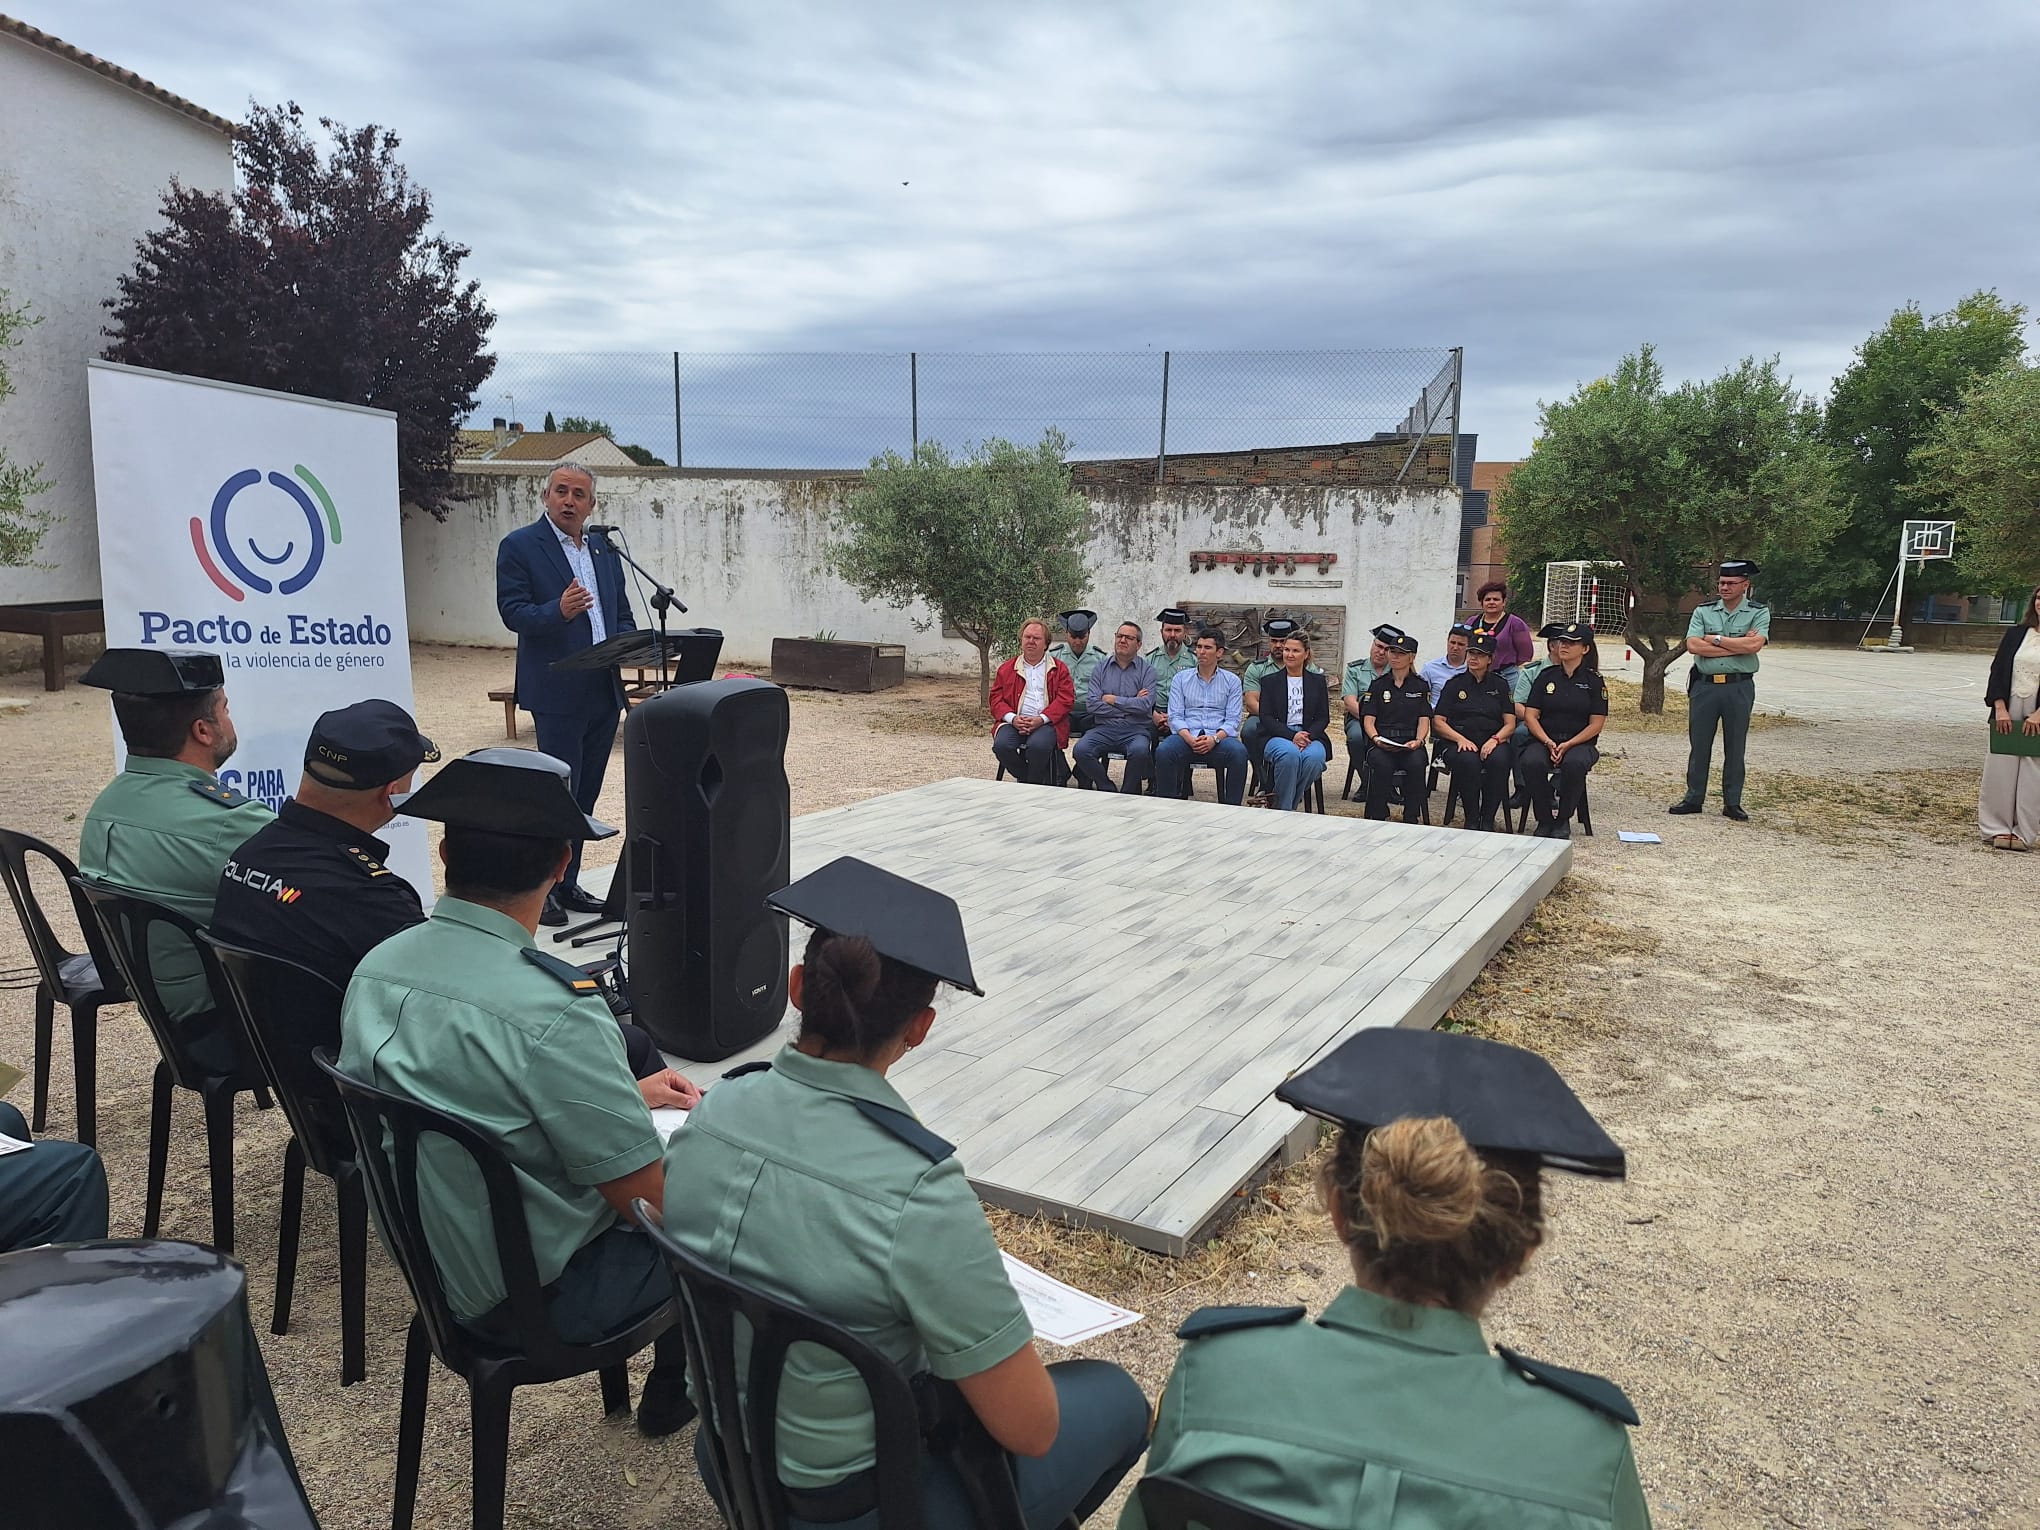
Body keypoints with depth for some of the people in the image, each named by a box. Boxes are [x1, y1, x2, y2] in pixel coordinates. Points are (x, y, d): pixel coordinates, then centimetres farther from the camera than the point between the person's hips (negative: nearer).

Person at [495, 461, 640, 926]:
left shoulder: (605, 550, 15)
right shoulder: (519, 546, -3)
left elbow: (622, 613, 17)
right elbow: (512, 611, -12)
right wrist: (558, 610, -30)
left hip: (605, 691, 6)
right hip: (557, 692, -6)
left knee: (586, 792, 12)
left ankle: (566, 884, 23)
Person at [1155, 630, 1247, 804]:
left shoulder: (1231, 680, 13)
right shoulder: (1181, 679, 15)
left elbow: (1233, 720, 5)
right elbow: (1175, 716, 6)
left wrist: (1215, 739, -15)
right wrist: (1189, 738, -15)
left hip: (1219, 737, 0)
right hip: (1187, 735, 0)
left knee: (1239, 752, -34)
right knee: (1163, 752, -32)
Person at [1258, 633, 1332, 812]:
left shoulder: (1317, 680, 17)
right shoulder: (1269, 681, 12)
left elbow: (1324, 718, 10)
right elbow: (1266, 718, 1)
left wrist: (1308, 735, -11)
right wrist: (1292, 736, -14)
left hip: (1310, 735, 2)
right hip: (1279, 736, -1)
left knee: (1314, 757, -34)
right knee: (1290, 754, -37)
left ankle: (1288, 806, -18)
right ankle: (1282, 809, -25)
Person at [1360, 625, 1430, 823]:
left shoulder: (1420, 686, 15)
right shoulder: (1378, 684, 15)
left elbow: (1424, 719, 7)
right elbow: (1368, 719, 7)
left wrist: (1418, 741, -13)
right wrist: (1376, 738, -14)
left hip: (1410, 742, 0)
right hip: (1381, 742, 0)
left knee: (1416, 763, -34)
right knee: (1382, 764, -35)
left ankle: (1411, 818, -20)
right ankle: (1377, 817, -23)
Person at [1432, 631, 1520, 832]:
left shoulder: (1500, 685, 16)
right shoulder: (1454, 684, 13)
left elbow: (1510, 723, 9)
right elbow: (1438, 722, 5)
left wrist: (1495, 740, -12)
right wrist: (1461, 739, -12)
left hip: (1493, 742, 1)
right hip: (1459, 742, -1)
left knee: (1499, 760, -35)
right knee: (1468, 761, -36)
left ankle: (1488, 819, -21)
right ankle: (1471, 819, -21)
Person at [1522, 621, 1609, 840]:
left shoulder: (1594, 681, 4)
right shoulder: (1546, 677, 10)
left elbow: (1596, 723, -1)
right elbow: (1530, 715, 4)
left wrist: (1568, 745, -14)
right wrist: (1548, 743, -12)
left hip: (1579, 742, -2)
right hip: (1544, 740, 2)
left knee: (1574, 763, -37)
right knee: (1531, 762, -33)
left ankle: (1563, 822, -16)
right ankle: (1545, 821, -16)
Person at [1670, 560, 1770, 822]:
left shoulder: (1759, 612, 2)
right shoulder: (1703, 611, 6)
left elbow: (1754, 645, -15)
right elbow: (1693, 645, -9)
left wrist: (1715, 639, -8)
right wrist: (1737, 645, -10)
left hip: (1739, 687, -1)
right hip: (1704, 685, 1)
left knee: (1735, 747, 6)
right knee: (1698, 744, 6)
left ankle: (1732, 803, 14)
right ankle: (1693, 798, 14)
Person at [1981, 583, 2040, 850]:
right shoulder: (2016, 634, 7)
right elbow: (1998, 670, 5)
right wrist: (2000, 708, -6)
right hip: (2007, 715, 2)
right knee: (2000, 771, 3)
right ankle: (1997, 828, 12)